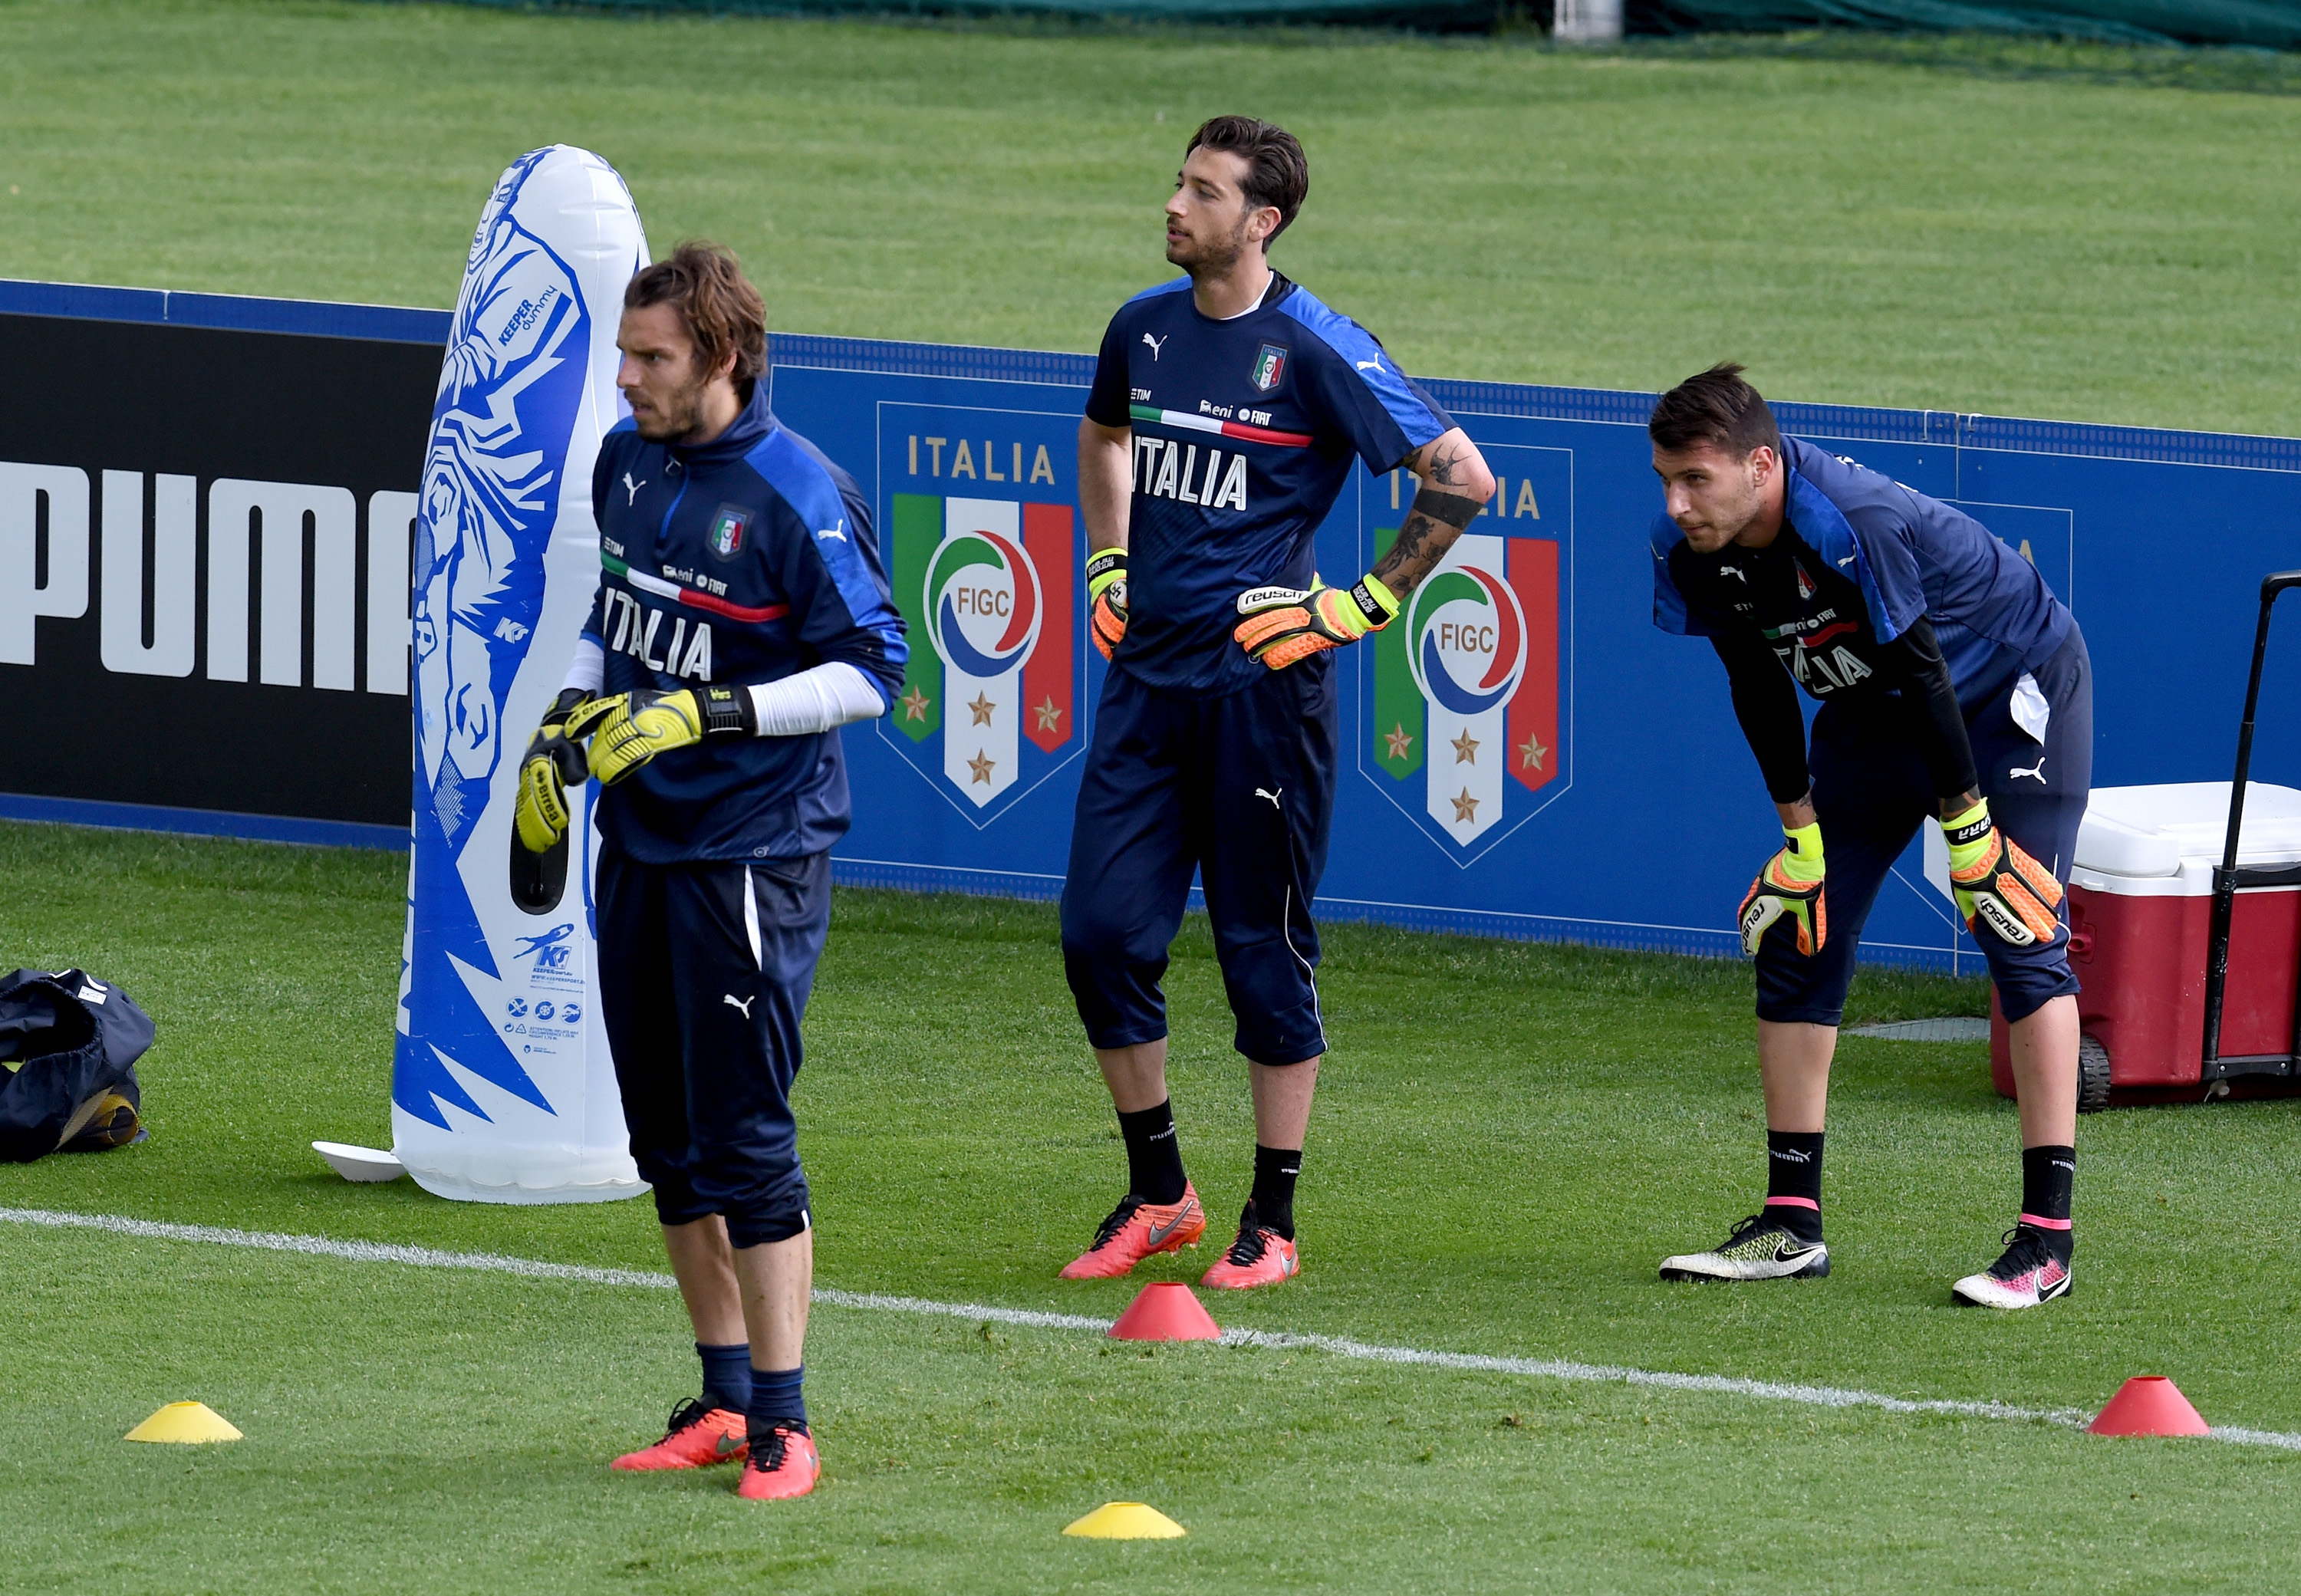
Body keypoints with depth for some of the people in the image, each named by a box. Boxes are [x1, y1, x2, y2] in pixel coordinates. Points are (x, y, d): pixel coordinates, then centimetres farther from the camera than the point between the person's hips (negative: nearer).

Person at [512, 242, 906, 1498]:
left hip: (752, 855, -8)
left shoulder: (797, 497, -16)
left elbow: (871, 672, -15)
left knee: (744, 1141, -8)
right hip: (638, 836, 8)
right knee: (666, 1137, 12)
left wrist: (706, 712, -21)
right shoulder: (628, 461, 7)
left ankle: (782, 1428, -3)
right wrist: (562, 726, 11)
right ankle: (723, 1403, 23)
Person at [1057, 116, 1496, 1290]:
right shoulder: (1144, 328, 8)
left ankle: (1272, 1223, 10)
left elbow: (1461, 479, -12)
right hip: (1146, 668, 6)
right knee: (1102, 930, 2)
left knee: (1263, 947, 1)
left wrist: (1367, 606, -10)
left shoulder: (1314, 350, -11)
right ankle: (1158, 1194, 17)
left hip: (1259, 678, -6)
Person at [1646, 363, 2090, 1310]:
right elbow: (1760, 691, -3)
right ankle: (1792, 1226, 9)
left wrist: (1967, 824, -22)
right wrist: (1802, 834, 0)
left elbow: (1923, 673, -30)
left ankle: (2047, 1236, -17)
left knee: (2022, 942, -16)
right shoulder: (1693, 553, -16)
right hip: (1874, 715, 7)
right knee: (1794, 938, 2)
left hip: (2014, 690, -7)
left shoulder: (1856, 527, -37)